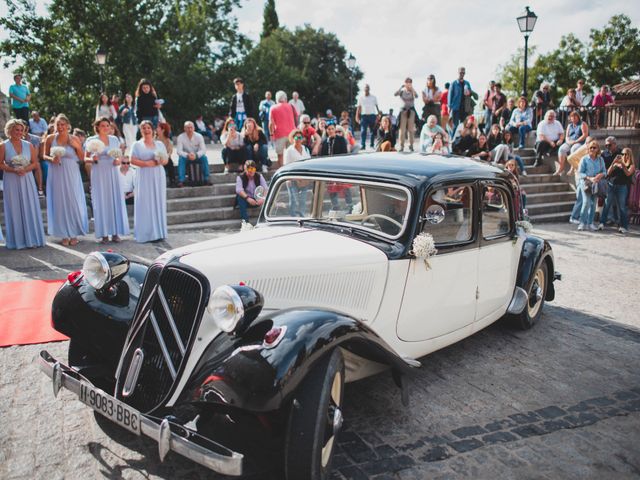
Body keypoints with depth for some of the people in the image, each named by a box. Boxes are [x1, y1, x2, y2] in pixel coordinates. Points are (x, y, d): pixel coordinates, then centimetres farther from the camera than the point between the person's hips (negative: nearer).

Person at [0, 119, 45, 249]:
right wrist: (14, 170, -17)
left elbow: (34, 162, 6)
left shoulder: (28, 145, 7)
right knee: (14, 209, 1)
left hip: (27, 180, 2)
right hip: (11, 181, -2)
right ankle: (17, 240, 8)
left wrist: (25, 169, -12)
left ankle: (31, 239, 9)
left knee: (29, 209, 2)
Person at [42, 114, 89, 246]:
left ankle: (74, 234, 13)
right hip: (57, 175, 1)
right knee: (60, 203, 4)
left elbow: (82, 158, 4)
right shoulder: (50, 139, 1)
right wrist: (51, 159, -11)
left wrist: (77, 147, -12)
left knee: (73, 203, 2)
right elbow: (45, 155, 9)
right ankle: (64, 235, 13)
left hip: (71, 175, -1)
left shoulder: (74, 139, 0)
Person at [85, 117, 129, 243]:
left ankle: (115, 233, 7)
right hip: (98, 174, -3)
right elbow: (85, 158, 3)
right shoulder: (91, 140, 1)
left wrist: (118, 161, -5)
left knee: (115, 200, 1)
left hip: (112, 174, 3)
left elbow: (119, 156, 16)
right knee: (101, 202, -1)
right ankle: (104, 234, 3)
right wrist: (92, 159, -17)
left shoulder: (114, 139, 9)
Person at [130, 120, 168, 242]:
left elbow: (166, 160, 11)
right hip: (144, 177, -3)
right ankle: (146, 234, -2)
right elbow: (133, 160, -5)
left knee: (158, 202, 2)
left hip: (158, 176, 3)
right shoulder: (137, 145, 5)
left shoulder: (160, 144, 13)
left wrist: (160, 161, -10)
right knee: (145, 204, -4)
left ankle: (158, 232, 7)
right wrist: (147, 163, -16)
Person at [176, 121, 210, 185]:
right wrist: (187, 155, -37)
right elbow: (178, 151, -18)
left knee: (204, 157, -29)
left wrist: (196, 155, -35)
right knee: (181, 159, -32)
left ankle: (206, 179, -26)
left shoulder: (199, 136, -11)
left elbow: (203, 150, -16)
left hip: (197, 156, 1)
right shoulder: (181, 137, -13)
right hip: (186, 156, -1)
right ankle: (181, 181, -36)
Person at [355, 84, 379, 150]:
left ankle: (372, 145, 10)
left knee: (373, 131, 2)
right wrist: (357, 117, -2)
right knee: (363, 131, -9)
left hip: (372, 115, 1)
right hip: (364, 115, -1)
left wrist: (378, 114, -1)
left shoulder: (373, 97, 9)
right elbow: (358, 108, 7)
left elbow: (377, 107, 9)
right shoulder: (361, 98, 10)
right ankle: (362, 145, -11)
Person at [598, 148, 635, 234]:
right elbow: (608, 173, 2)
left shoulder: (631, 165, 6)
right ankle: (602, 223, 0)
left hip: (622, 187, -3)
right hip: (611, 185, 3)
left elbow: (628, 173, -13)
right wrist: (613, 162, -9)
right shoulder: (616, 164, 13)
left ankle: (624, 226, 3)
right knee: (607, 204, -2)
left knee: (622, 207, -3)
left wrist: (622, 163, -20)